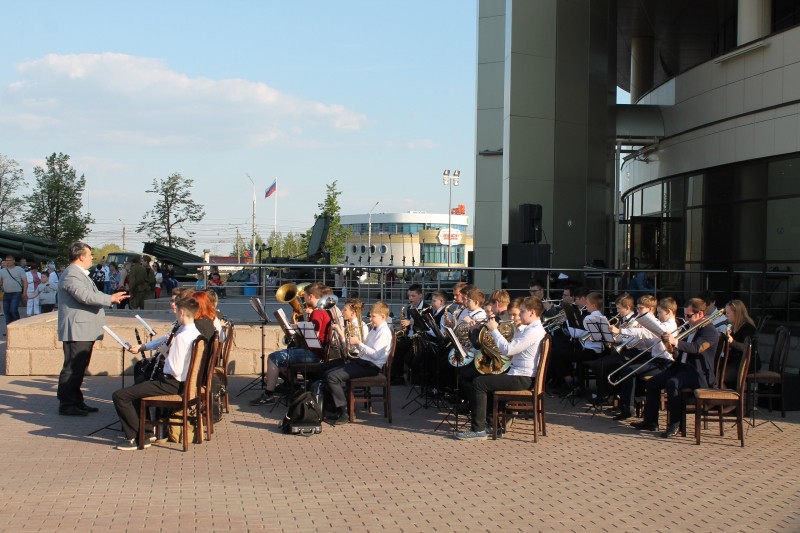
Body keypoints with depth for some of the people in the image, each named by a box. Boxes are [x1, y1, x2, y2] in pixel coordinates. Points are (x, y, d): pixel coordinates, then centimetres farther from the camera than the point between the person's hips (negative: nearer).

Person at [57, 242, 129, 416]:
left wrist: (111, 298, 17)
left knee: (79, 368, 15)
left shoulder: (81, 274, 21)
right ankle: (66, 405, -4)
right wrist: (110, 299, -20)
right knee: (72, 368, -8)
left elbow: (92, 295, 28)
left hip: (85, 331, 11)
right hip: (77, 331, -11)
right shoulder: (71, 274, -15)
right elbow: (85, 296, -26)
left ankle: (77, 401, 22)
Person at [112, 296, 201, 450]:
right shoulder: (195, 333, 5)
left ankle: (136, 437, -4)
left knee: (119, 396, -9)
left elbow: (175, 371, -26)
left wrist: (165, 366, -5)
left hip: (171, 384, -10)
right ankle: (147, 431, 30)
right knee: (137, 387, 32)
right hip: (182, 381, 10)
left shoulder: (182, 337, -25)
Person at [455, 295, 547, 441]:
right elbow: (513, 348, 20)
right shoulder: (534, 329, 15)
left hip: (522, 379, -11)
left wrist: (494, 330, -15)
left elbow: (508, 349, -25)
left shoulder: (533, 331, -19)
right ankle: (491, 423, 23)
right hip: (521, 375, 11)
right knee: (486, 379, 23)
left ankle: (479, 430, -12)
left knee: (478, 383, -13)